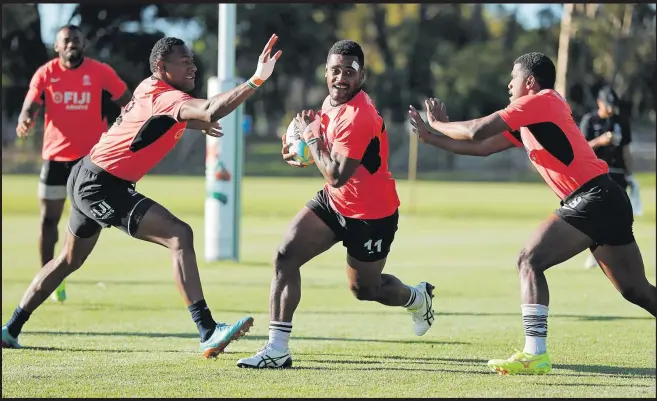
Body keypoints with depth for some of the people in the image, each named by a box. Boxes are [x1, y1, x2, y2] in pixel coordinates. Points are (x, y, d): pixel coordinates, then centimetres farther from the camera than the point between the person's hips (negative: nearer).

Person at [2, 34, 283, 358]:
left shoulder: (149, 89, 10)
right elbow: (210, 111, -39)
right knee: (179, 235, -20)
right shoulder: (165, 96, -19)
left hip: (86, 180, 11)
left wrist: (197, 124, 20)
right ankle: (208, 334, -28)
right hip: (102, 187, -11)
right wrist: (256, 80, -44)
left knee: (69, 260, 27)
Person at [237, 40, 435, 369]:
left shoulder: (359, 117, -29)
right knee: (285, 256, -11)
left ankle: (418, 298, 46)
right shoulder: (332, 102, 0)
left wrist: (311, 137, -19)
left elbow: (336, 175, -30)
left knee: (363, 288, 11)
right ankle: (277, 349, -10)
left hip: (371, 214, -8)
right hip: (334, 202, 8)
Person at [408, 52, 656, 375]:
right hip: (607, 202, 10)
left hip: (592, 198, -10)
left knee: (530, 261, -13)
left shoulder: (540, 101, -6)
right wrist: (430, 138, 28)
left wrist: (437, 124, 7)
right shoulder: (528, 121, 22)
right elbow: (482, 147, 27)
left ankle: (535, 354, -18)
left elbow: (476, 132, -10)